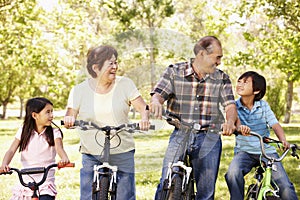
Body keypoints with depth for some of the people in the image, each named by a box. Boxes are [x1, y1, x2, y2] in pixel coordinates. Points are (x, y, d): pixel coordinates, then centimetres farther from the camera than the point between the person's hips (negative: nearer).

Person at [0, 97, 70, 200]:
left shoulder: (54, 133, -1)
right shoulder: (23, 131, 3)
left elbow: (59, 147, -18)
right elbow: (11, 150, -4)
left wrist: (64, 158, -42)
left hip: (46, 183, -2)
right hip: (26, 182, 2)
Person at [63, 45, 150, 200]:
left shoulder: (125, 84, 1)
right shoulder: (79, 90, 2)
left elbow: (142, 107, -2)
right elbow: (70, 115, 1)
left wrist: (144, 118, -24)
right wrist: (69, 119, -23)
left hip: (122, 153, 0)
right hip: (91, 155, 0)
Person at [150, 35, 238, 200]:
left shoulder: (222, 79, 7)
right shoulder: (174, 72, 3)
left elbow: (230, 105, -1)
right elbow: (158, 94, -6)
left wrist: (230, 121, -25)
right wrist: (156, 102, -32)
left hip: (209, 139, 1)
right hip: (180, 136, -1)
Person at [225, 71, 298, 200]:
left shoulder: (263, 106, 3)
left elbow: (275, 125, -5)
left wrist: (283, 140, -25)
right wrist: (239, 126, -44)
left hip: (266, 150, 0)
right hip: (244, 151, 0)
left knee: (285, 186, -15)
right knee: (233, 172, -32)